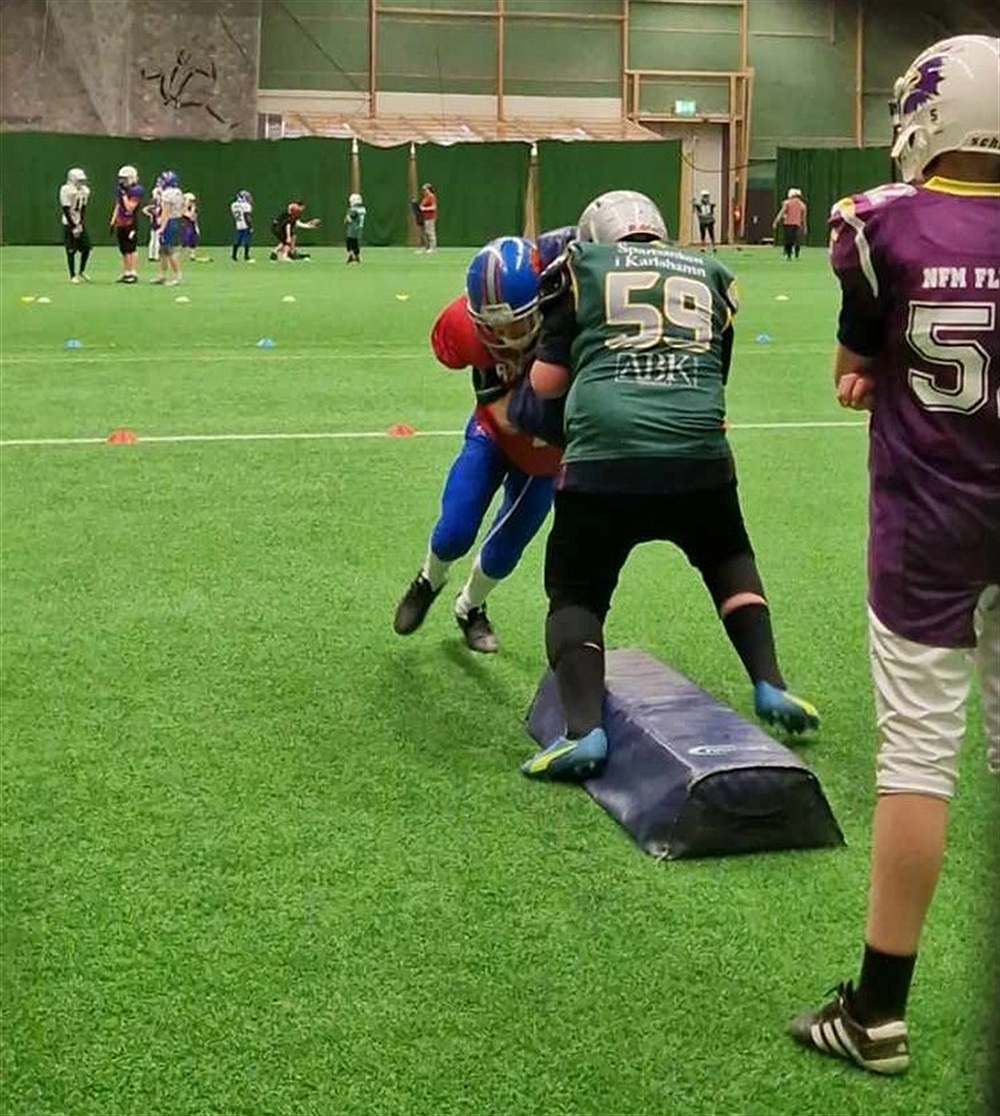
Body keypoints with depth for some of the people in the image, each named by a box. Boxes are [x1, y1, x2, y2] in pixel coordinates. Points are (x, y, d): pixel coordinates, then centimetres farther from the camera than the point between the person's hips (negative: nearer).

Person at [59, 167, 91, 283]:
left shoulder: (85, 191, 4)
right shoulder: (66, 190, -15)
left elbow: (83, 209, 8)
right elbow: (66, 211, -15)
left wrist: (81, 224, -5)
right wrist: (73, 227, -17)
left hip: (80, 223, 6)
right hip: (69, 224, -6)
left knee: (86, 247, 2)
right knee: (71, 251, -3)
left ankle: (82, 272, 20)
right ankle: (72, 276, 6)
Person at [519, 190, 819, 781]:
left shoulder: (582, 265, 15)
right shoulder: (713, 276, 23)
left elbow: (546, 382, 12)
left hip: (604, 455, -2)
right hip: (699, 454, 3)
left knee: (576, 594, 14)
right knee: (729, 560, 31)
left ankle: (584, 729, -4)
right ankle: (770, 685, 22)